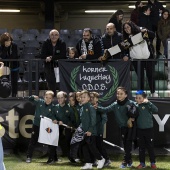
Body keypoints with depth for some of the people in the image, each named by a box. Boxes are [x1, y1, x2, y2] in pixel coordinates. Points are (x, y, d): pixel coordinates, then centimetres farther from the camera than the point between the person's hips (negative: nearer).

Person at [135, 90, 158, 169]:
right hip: (140, 129, 4)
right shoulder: (136, 106, 1)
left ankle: (153, 163, 16)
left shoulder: (147, 105, -12)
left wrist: (148, 102, -32)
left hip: (148, 129, -4)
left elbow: (156, 110, -28)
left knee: (150, 147, 5)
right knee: (141, 147, 11)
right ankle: (142, 163, 21)